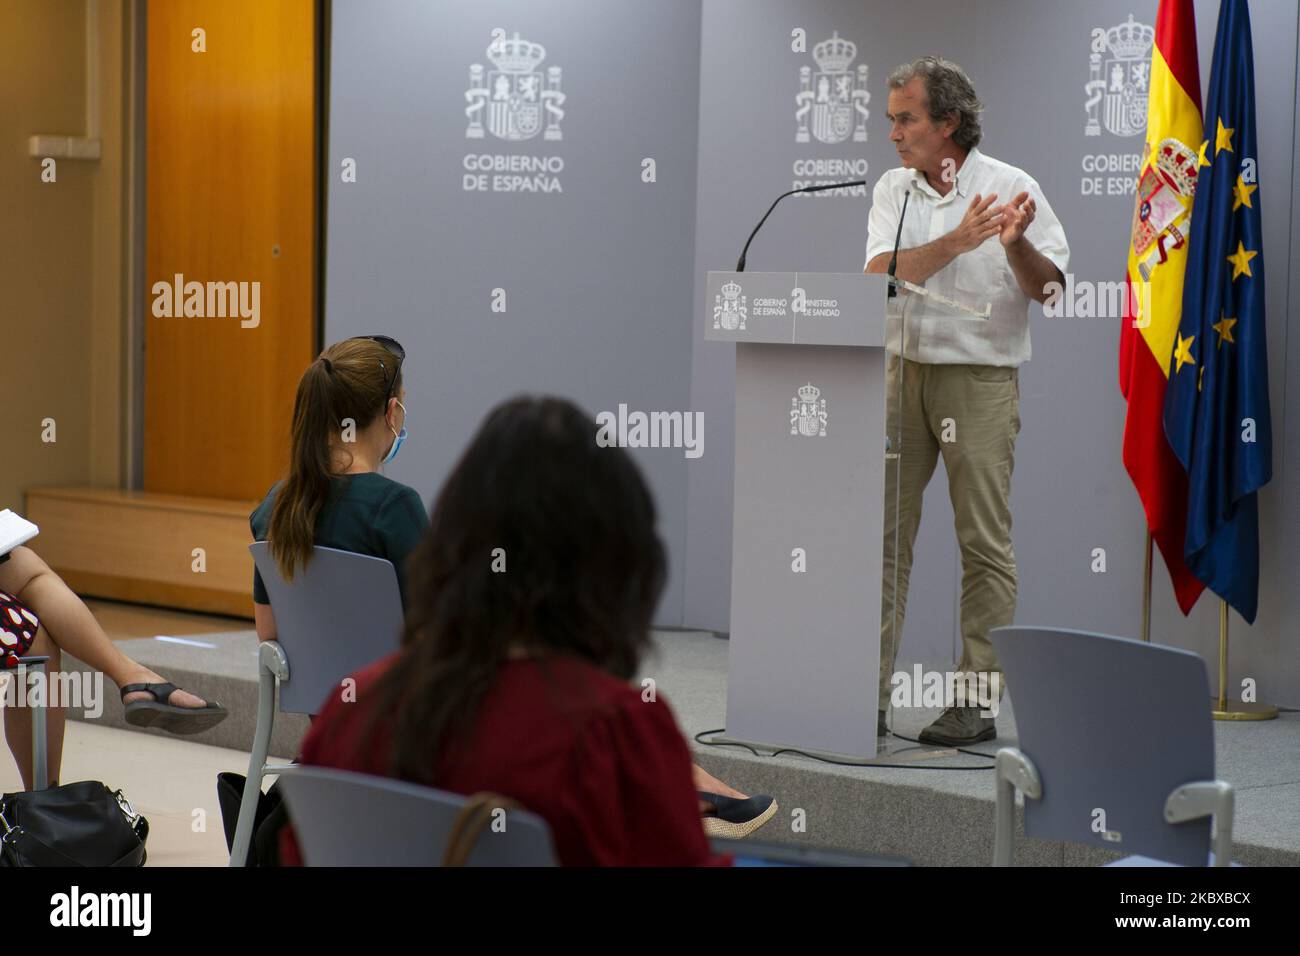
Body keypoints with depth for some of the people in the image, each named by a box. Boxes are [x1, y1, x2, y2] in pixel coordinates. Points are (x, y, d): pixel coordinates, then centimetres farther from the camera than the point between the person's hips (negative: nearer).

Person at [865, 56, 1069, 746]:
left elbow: (1050, 290, -4)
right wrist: (957, 241, -18)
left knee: (985, 545, -2)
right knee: (880, 535, 2)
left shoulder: (1011, 187, -2)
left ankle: (977, 703, 2)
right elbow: (882, 274, -7)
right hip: (902, 373, 4)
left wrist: (1015, 246, -22)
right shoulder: (894, 190, 9)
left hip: (981, 382, -4)